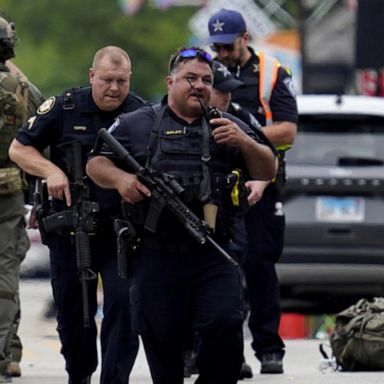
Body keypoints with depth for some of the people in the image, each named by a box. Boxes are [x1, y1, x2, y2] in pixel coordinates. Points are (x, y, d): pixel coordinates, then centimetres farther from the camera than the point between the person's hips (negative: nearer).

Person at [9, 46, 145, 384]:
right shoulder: (65, 108, -2)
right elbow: (19, 149, 3)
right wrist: (50, 170, -15)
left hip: (120, 230, -1)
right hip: (69, 231, 1)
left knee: (123, 304, -14)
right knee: (72, 311, 14)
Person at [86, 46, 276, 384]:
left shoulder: (226, 127, 14)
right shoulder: (139, 125, 9)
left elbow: (267, 171, 12)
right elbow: (95, 165, 11)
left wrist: (245, 142, -7)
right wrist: (119, 178, -11)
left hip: (213, 257, 1)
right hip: (157, 258, 0)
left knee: (226, 325, -17)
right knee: (161, 339, 4)